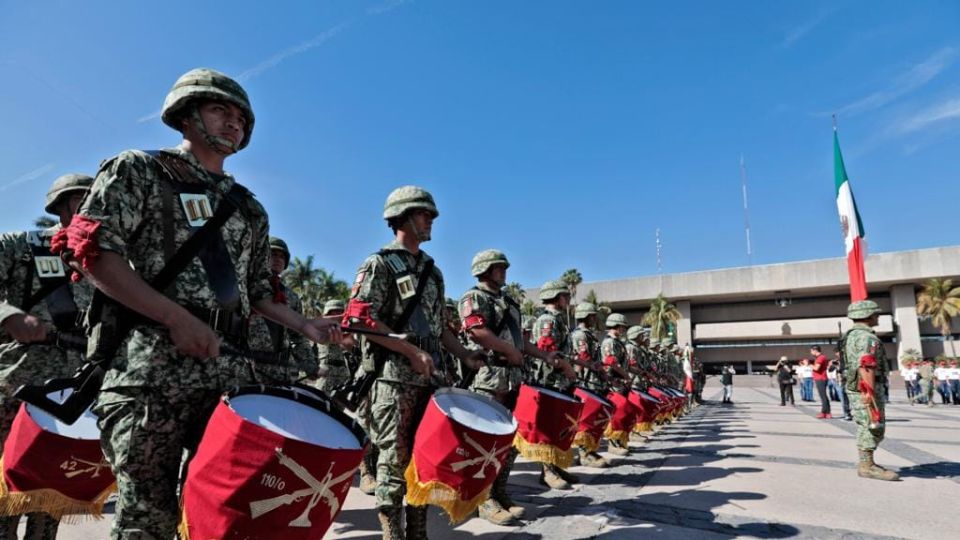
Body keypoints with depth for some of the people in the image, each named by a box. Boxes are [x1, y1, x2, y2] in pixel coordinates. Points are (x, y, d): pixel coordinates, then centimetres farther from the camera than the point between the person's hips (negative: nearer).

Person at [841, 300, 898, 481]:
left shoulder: (851, 335, 16)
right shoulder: (867, 338, -16)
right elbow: (866, 367, -24)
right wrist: (870, 393, -26)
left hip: (855, 387, 10)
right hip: (866, 388, -10)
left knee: (865, 427, 16)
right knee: (874, 427, -5)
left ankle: (865, 463, 23)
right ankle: (867, 466, -2)